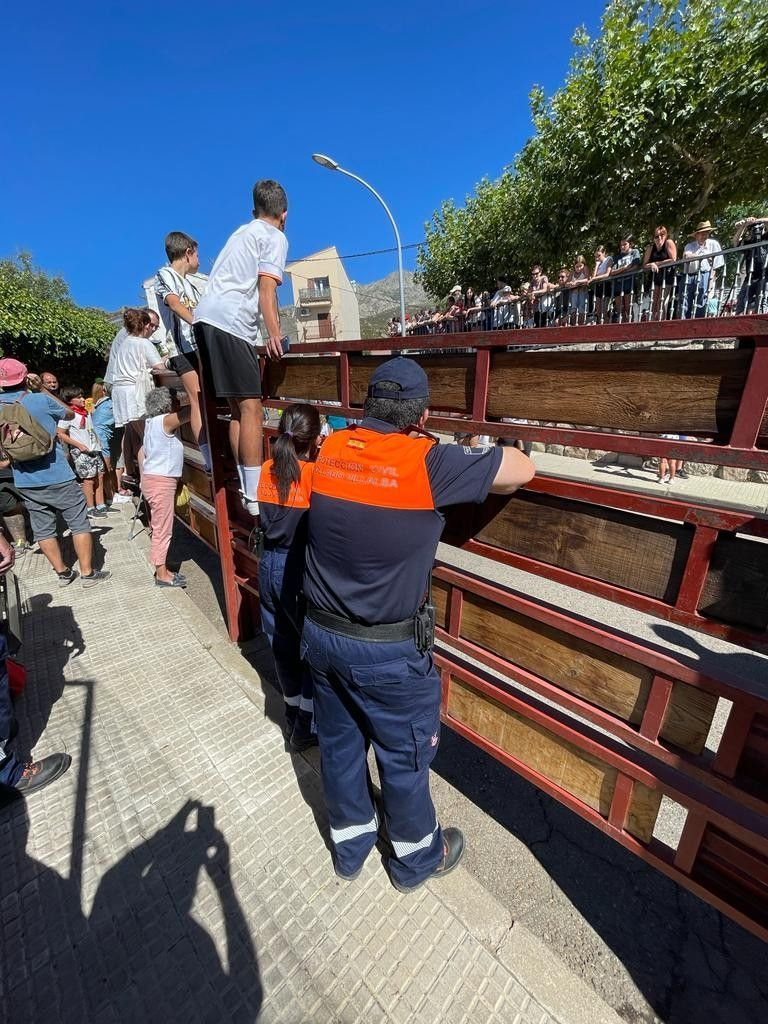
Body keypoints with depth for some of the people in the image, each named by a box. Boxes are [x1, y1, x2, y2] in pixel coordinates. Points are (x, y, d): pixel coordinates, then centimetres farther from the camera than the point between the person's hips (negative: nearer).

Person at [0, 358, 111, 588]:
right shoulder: (41, 400, -10)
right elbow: (70, 413, 9)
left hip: (25, 481, 5)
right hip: (57, 476, -5)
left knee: (43, 530, 14)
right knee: (79, 524, 5)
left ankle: (62, 572, 22)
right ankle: (88, 573, 8)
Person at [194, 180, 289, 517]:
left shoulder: (241, 232, 30)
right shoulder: (275, 237, 6)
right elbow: (266, 287, -8)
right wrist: (274, 334, -16)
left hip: (206, 317, 8)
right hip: (231, 322, -8)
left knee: (237, 407, 7)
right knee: (250, 407, -12)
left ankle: (245, 490, 9)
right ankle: (255, 495, -15)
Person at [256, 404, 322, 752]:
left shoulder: (268, 469, -2)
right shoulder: (316, 474, -19)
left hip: (270, 565, 6)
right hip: (300, 570, -6)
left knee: (283, 643, 21)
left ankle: (292, 716, 42)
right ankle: (305, 729, 29)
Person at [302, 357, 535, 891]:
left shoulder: (331, 450, -4)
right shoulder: (428, 462, -21)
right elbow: (523, 470, -10)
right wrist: (457, 457, 7)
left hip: (321, 634, 6)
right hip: (390, 651, -5)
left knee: (339, 745, 25)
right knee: (404, 758, 20)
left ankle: (350, 847, 51)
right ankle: (416, 859, 48)